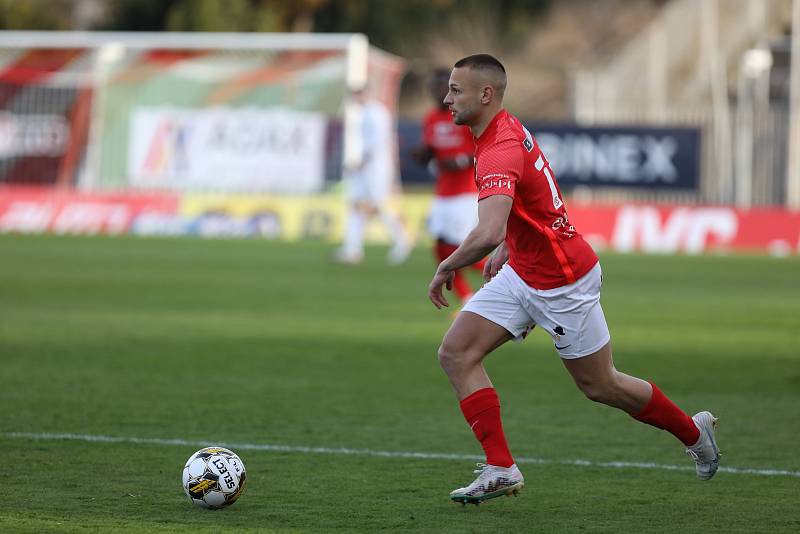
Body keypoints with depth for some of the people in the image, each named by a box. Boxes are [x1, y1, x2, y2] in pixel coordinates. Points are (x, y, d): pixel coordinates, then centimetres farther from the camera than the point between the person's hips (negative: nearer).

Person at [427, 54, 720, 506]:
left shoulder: (499, 152, -29)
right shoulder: (508, 128, 2)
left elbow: (488, 234, -43)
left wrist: (445, 269, -27)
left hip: (562, 282, -9)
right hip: (522, 272, 9)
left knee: (601, 386, 7)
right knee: (456, 353, -4)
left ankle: (694, 431, 30)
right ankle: (501, 468, -4)